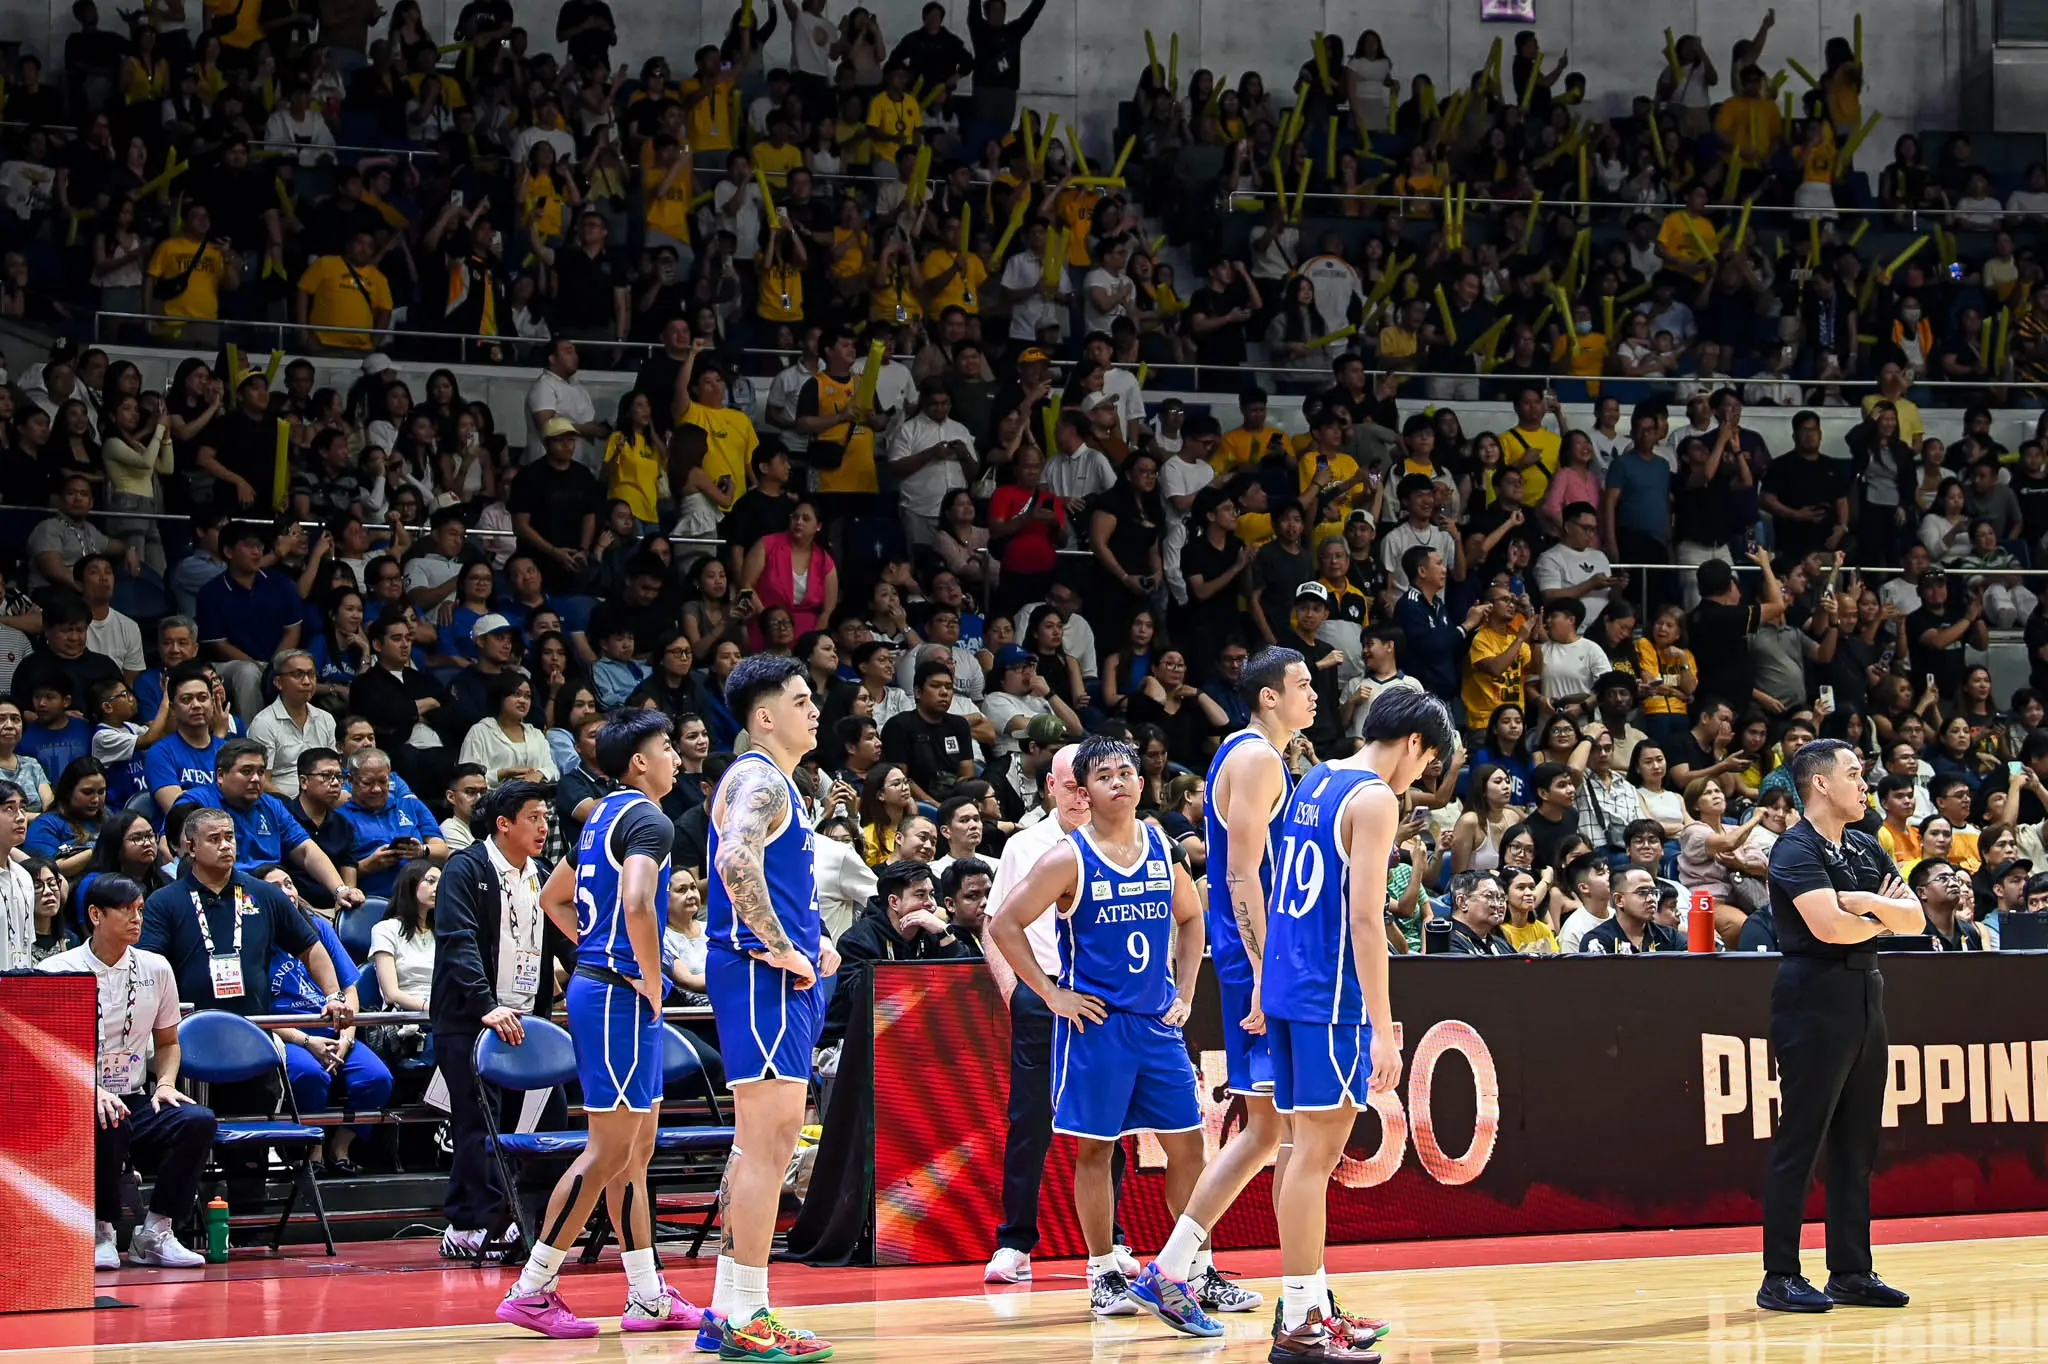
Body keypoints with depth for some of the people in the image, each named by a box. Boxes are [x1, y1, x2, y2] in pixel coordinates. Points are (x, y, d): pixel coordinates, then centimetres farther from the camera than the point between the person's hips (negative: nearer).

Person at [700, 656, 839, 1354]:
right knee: (767, 1142, -11)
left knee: (765, 1143, 13)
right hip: (760, 975, -11)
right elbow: (735, 862, -30)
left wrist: (814, 942, 17)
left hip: (781, 977, 11)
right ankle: (745, 1317, -10)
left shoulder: (778, 783, 21)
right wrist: (782, 950, -24)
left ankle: (728, 1310, 17)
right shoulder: (759, 779, -11)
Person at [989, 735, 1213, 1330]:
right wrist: (1052, 995, -9)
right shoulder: (1069, 858, -8)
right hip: (1095, 1024, -5)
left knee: (1187, 1143, 3)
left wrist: (1185, 992, 12)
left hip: (1158, 1022, 5)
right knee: (1095, 1146, 2)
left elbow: (1190, 919, 22)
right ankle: (1104, 1276, 11)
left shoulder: (1163, 849, 6)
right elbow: (1004, 924, -9)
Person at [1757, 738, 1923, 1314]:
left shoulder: (1866, 849, 16)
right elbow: (1830, 926, -23)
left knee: (1856, 1146, 10)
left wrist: (1869, 903, -10)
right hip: (1815, 1001, -8)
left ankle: (1851, 1272, 16)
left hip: (1865, 997, 8)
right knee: (1799, 1141, -6)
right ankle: (1779, 1279, -4)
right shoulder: (1797, 850, -10)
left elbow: (1915, 919, 9)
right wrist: (1880, 918, -3)